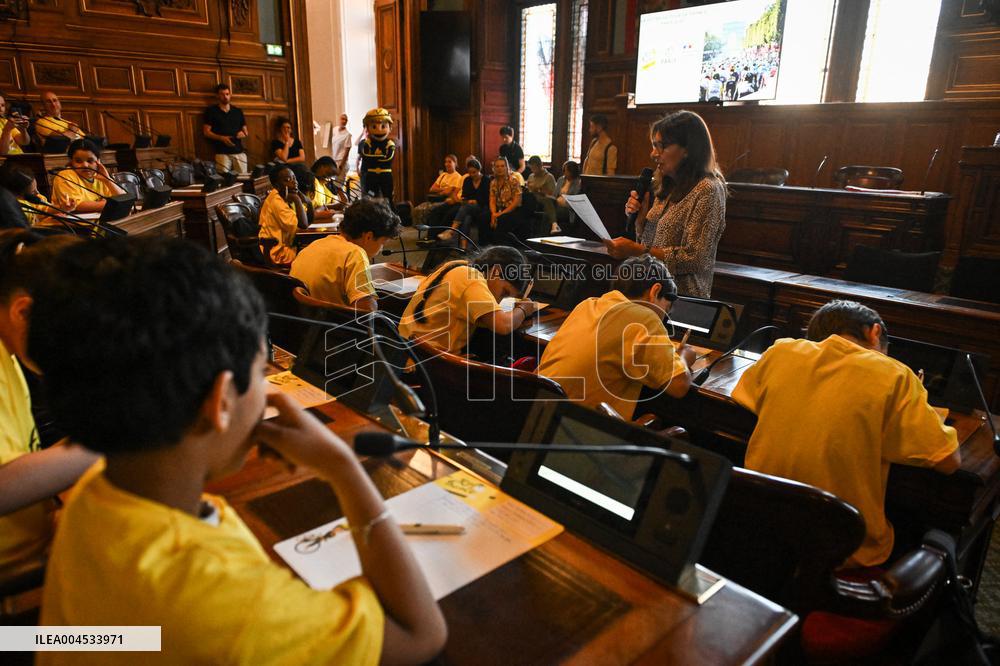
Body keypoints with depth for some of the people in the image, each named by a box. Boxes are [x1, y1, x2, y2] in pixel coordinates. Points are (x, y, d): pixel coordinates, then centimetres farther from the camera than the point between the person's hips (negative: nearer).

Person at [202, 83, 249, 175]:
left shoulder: (238, 111, 15)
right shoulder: (211, 111, 5)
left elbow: (245, 131, 20)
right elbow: (206, 132, 1)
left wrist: (244, 134, -4)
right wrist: (221, 138, -14)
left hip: (239, 151, 3)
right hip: (222, 153, -3)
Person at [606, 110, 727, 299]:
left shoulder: (707, 191, -10)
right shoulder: (670, 188, 14)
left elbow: (694, 259, -16)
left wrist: (637, 250, -18)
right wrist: (639, 217, 3)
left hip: (684, 298, -7)